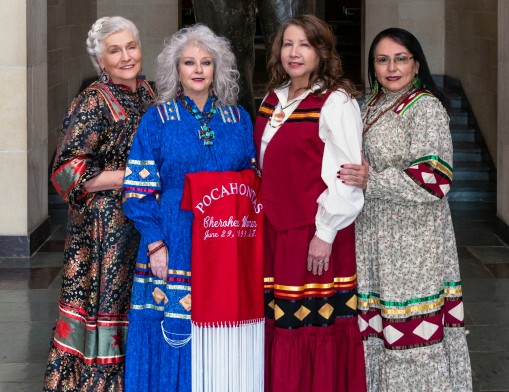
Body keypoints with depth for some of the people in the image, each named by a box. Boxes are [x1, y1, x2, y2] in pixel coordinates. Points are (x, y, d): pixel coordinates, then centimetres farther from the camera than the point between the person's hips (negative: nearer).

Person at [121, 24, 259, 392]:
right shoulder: (158, 119, 1)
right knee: (174, 331, -1)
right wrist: (155, 244, -11)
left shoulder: (239, 119, 9)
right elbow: (139, 189, -2)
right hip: (174, 248, -2)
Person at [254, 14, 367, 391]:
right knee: (280, 327, 8)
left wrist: (325, 233, -17)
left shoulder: (336, 102, -10)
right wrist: (265, 214, 14)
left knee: (316, 328, -3)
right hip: (274, 230, 7)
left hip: (316, 234, -7)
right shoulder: (273, 100, 12)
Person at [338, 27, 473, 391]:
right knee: (379, 325, 9)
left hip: (414, 238, -7)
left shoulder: (426, 108, -9)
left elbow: (435, 178, -18)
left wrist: (371, 182, -19)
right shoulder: (372, 108, 14)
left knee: (414, 328, -5)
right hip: (376, 235, 7)